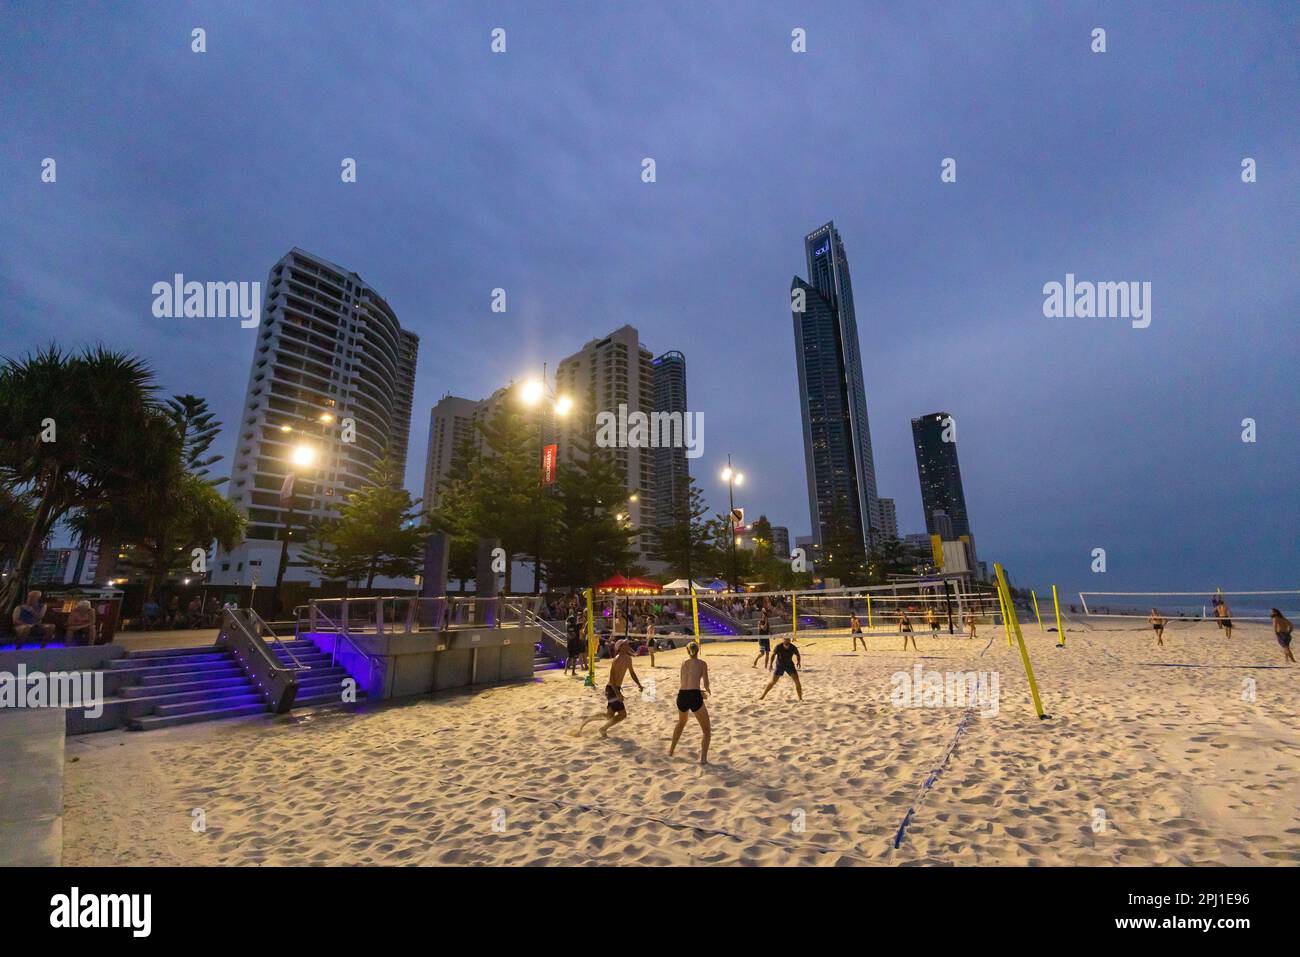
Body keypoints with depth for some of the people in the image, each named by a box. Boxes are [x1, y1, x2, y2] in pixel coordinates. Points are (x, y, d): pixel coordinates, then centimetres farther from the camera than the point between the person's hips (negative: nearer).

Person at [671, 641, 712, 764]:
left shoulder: (684, 663, 16)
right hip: (694, 697, -4)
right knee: (707, 730, 14)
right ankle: (703, 758, 3)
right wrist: (708, 690, 24)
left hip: (682, 695, 5)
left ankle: (671, 750, 43)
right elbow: (706, 683, 1)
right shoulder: (702, 663, 5)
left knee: (681, 723, 33)